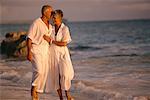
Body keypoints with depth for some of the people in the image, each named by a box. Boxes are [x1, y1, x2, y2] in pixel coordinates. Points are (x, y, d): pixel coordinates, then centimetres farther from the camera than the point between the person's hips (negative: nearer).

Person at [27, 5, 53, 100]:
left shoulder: (50, 26, 10)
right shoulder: (36, 23, -11)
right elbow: (29, 38, -12)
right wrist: (29, 52, -19)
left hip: (45, 51, 7)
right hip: (36, 50, -7)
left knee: (44, 73, 3)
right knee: (39, 71, -20)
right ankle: (33, 88, 4)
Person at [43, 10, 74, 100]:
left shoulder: (65, 29, -5)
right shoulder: (51, 29, 7)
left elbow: (64, 43, -13)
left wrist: (51, 41, -14)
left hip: (62, 53, -4)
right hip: (52, 54, 4)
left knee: (65, 74, -13)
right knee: (56, 76, 2)